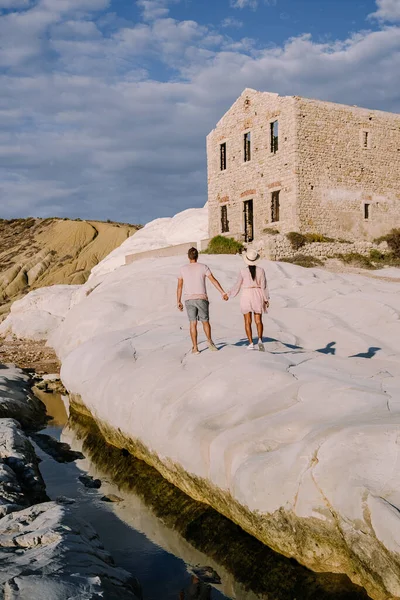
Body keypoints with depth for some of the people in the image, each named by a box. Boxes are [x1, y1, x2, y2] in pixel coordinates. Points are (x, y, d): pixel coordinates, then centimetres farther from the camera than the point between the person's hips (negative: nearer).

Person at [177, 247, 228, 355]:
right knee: (205, 321, 13)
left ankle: (195, 347, -2)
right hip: (202, 298, -1)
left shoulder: (183, 269, 6)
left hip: (189, 299, 1)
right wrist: (223, 293, -7)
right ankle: (209, 341, -4)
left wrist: (179, 302, 11)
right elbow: (213, 280, -6)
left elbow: (179, 286, 6)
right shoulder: (203, 267, 0)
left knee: (193, 323, 3)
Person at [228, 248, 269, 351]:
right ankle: (260, 340, -12)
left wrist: (229, 294, 10)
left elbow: (237, 286, -3)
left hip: (246, 296, -1)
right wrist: (266, 299, 3)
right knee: (258, 320, 8)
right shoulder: (261, 270, -4)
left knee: (247, 321, 5)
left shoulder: (243, 271, -7)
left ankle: (251, 344, -1)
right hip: (258, 296, 1)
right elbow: (264, 286, -3)